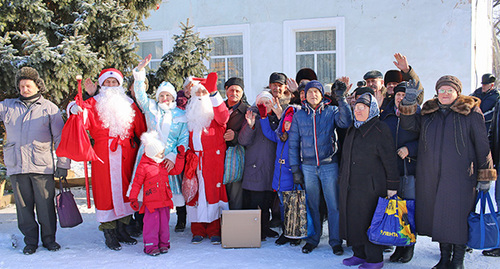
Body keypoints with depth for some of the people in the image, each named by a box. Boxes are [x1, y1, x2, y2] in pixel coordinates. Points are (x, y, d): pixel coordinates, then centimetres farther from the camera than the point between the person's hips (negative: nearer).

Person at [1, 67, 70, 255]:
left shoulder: (49, 108, 8)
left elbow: (60, 138, 7)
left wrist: (63, 164, 2)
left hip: (42, 166, -2)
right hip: (15, 167, 2)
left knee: (46, 205, 0)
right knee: (24, 205, 7)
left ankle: (49, 239, 16)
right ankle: (30, 241, 19)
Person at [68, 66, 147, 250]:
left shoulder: (129, 105, 15)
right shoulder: (94, 103, 8)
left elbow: (141, 129, 14)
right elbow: (85, 111, -13)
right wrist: (76, 109, -35)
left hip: (126, 153, 3)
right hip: (104, 155, -3)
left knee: (124, 188, 7)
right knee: (106, 189, -2)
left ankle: (121, 229, 19)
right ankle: (108, 233, 7)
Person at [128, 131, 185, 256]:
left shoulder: (164, 165, 12)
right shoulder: (143, 166, -7)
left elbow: (177, 170, 22)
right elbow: (136, 183, -5)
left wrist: (180, 156, 14)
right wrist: (133, 198, -6)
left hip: (165, 200, 6)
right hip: (151, 201, -6)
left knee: (164, 222, 10)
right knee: (152, 223, -4)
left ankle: (163, 243, 23)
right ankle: (150, 245, 6)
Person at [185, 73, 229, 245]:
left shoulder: (215, 111, 3)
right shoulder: (189, 114, 16)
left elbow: (223, 116, -22)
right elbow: (187, 138, 19)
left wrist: (213, 93, -31)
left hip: (213, 158, -3)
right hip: (194, 159, 4)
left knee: (213, 191, -2)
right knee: (195, 192, 3)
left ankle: (214, 230, 7)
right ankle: (198, 230, 12)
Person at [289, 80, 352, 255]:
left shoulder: (331, 111, 2)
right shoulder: (299, 116, 6)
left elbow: (346, 122, -19)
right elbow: (293, 143, 7)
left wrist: (341, 99, -26)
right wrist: (295, 169, 2)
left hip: (329, 165, -1)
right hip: (308, 167, 2)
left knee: (334, 205, 1)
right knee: (312, 205, 10)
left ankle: (335, 241, 14)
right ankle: (312, 239, 24)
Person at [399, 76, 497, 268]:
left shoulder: (470, 112, 0)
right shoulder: (428, 112, 12)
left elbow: (482, 145, 0)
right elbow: (409, 125, 10)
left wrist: (484, 176, -2)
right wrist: (408, 103, -6)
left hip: (459, 176, -4)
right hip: (430, 177, 4)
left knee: (458, 216, -1)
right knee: (438, 216, 10)